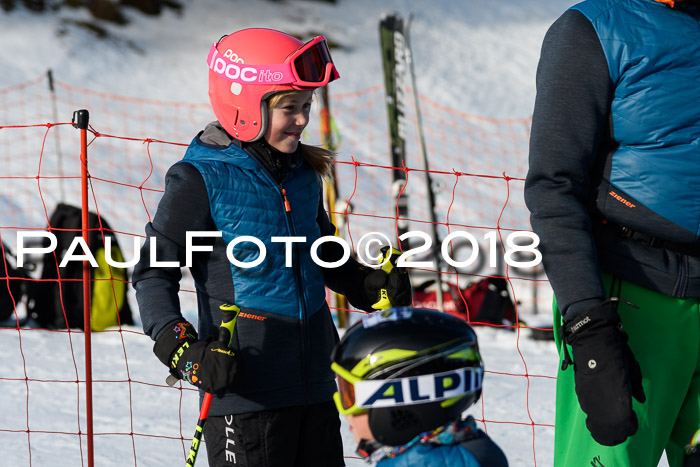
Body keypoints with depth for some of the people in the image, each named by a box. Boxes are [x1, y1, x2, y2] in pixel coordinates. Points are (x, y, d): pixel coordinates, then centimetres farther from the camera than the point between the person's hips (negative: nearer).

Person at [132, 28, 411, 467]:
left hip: (314, 381, 7)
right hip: (245, 386, -7)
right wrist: (182, 350, -21)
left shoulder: (303, 174, 10)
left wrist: (371, 286, 8)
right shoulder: (201, 179, -10)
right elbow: (154, 273, -8)